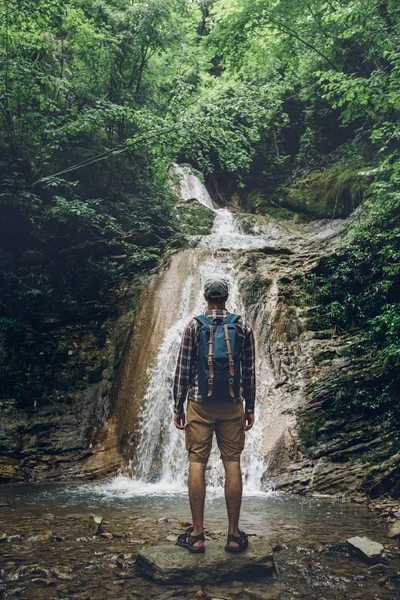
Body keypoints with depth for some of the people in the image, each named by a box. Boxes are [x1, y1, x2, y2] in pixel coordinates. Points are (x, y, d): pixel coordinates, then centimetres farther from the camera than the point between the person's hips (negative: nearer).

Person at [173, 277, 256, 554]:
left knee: (197, 464, 4)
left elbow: (183, 370, -3)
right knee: (233, 464, 6)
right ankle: (234, 534, 14)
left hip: (200, 404, -1)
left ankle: (197, 534, 10)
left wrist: (178, 406, 4)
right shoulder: (243, 327, 2)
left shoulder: (194, 326, -2)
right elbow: (249, 372, 3)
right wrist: (250, 408, 10)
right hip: (232, 405, 2)